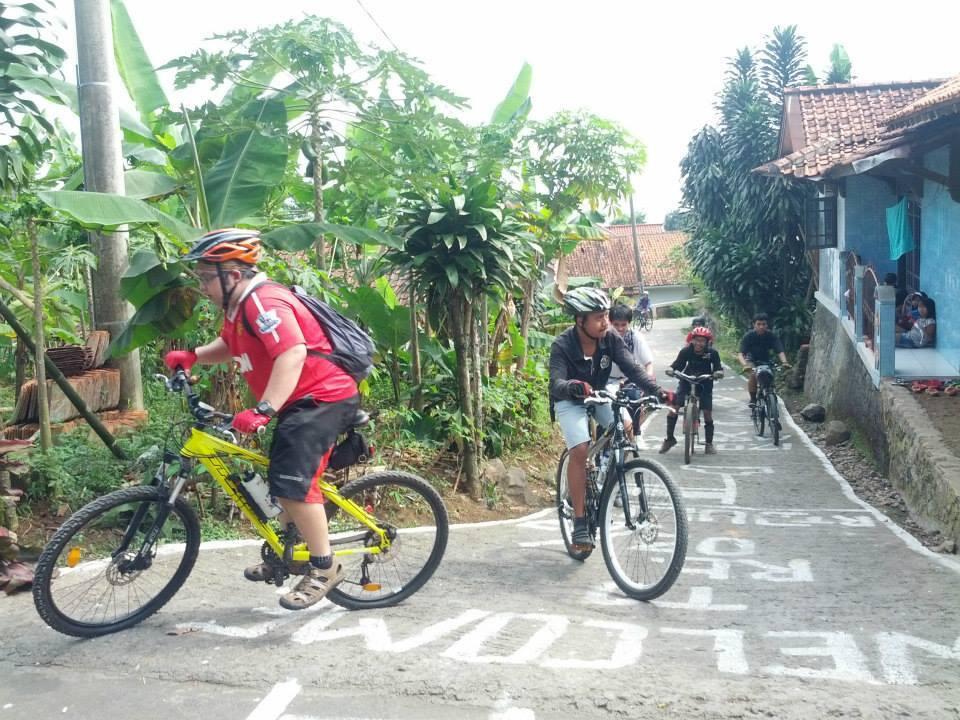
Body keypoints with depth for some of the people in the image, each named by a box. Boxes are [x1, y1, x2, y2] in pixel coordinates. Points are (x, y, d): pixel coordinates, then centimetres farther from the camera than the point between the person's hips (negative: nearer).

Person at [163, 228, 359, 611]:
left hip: (323, 397, -11)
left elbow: (293, 354, -35)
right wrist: (191, 356, 5)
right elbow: (227, 346, 24)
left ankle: (324, 567, -5)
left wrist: (263, 410, -42)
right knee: (286, 480, 19)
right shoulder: (241, 305, 11)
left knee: (291, 481, -18)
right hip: (304, 400, 11)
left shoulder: (263, 302, -22)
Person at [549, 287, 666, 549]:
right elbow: (556, 384, -39)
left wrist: (657, 391, -41)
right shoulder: (562, 346, -28)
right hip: (570, 402, -4)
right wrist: (574, 387, -62)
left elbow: (632, 368, -25)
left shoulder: (611, 339, -18)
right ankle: (580, 522, -14)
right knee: (580, 451, -23)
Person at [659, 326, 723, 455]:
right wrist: (670, 369, -41)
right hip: (687, 381, 0)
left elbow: (718, 368, -19)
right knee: (673, 407, -12)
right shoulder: (686, 351, -18)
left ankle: (709, 443, 14)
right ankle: (670, 438, 5)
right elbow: (677, 364, -19)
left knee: (707, 412, -4)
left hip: (704, 383, 0)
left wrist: (718, 372, -43)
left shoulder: (712, 353, -19)